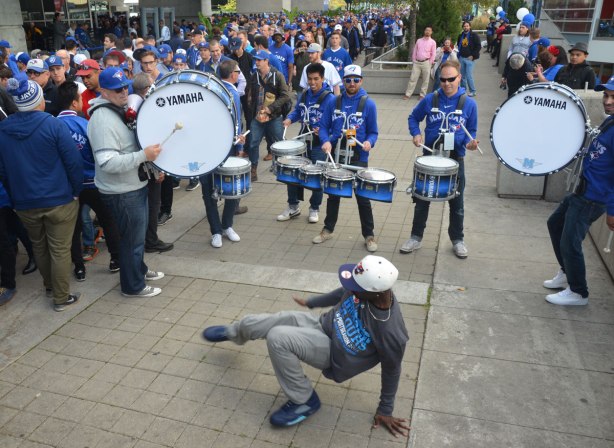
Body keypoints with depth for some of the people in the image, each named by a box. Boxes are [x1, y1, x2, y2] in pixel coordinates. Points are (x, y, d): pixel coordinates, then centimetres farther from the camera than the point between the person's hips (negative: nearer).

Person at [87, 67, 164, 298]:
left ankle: (139, 269, 44)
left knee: (138, 232, 24)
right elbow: (108, 162, -31)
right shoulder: (103, 119, -24)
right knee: (132, 238, 4)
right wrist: (144, 155, -31)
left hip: (135, 185, 10)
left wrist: (152, 165, 12)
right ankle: (133, 286, 21)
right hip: (122, 192, -10)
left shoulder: (121, 108, 9)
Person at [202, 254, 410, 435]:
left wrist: (385, 410, -3)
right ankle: (232, 332, 46)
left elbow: (391, 369, -16)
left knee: (277, 338, -28)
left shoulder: (390, 330, -34)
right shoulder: (367, 288, -20)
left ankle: (303, 401, -5)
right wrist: (310, 302, 18)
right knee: (252, 323, 5)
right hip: (323, 324, 6)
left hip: (333, 353, -6)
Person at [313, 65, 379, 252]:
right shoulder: (335, 102, 3)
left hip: (359, 158, -3)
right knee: (333, 194, 15)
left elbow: (373, 132, -2)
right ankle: (328, 229, 31)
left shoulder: (368, 104, -5)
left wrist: (369, 143, -22)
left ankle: (369, 235, 16)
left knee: (363, 197, 2)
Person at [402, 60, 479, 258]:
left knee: (456, 203, 11)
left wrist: (470, 142, -16)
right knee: (422, 200, 10)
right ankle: (416, 237, 25)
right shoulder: (430, 100, -5)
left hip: (455, 160, 0)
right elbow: (413, 118, 9)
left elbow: (471, 131, 5)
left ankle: (457, 240, 29)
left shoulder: (469, 104, -5)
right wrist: (416, 134, -8)